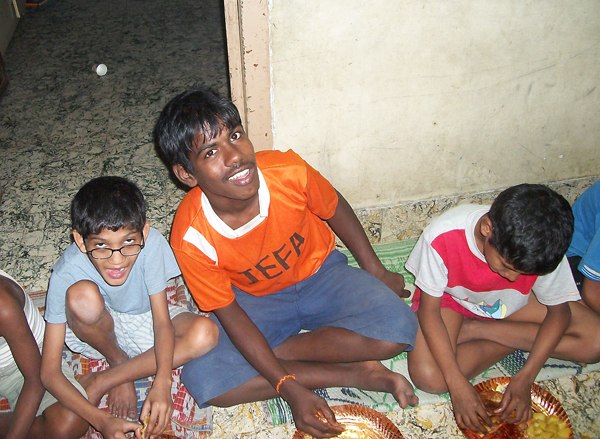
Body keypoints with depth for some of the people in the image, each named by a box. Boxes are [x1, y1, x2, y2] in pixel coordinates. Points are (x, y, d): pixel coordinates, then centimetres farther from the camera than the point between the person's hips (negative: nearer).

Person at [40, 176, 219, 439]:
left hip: (142, 323, 2)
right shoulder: (66, 273, -30)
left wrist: (162, 382, -39)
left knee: (205, 334, -27)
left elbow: (162, 320, -23)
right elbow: (49, 372, -27)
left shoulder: (151, 243, -29)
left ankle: (100, 382, -15)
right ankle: (119, 363, -5)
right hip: (97, 331, -1)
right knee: (82, 295, -35)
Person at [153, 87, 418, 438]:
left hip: (320, 273, 0)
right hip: (255, 301, 0)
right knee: (201, 380, -25)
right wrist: (290, 389, -24)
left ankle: (278, 350, -11)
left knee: (398, 329, -26)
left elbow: (335, 210, -5)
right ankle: (354, 374, -18)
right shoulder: (191, 237, -27)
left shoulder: (289, 171, -27)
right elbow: (229, 315, -18)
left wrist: (377, 273, 5)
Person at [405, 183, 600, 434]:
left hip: (511, 304, 4)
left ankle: (472, 330, -10)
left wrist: (524, 379, -22)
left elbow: (559, 311, -13)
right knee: (428, 377, -29)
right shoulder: (443, 237, -35)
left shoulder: (542, 248, -27)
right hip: (451, 301, -3)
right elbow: (429, 311, -26)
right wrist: (458, 386, -30)